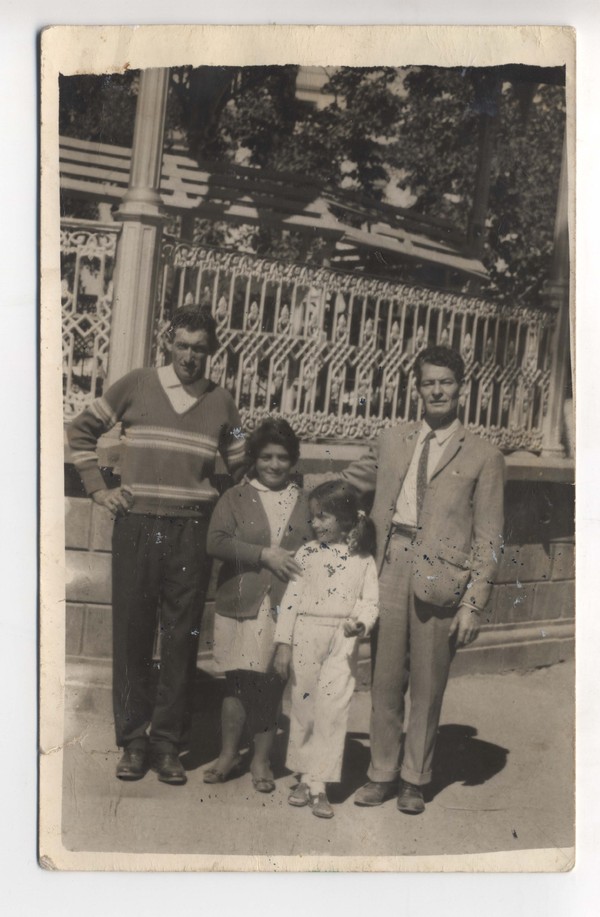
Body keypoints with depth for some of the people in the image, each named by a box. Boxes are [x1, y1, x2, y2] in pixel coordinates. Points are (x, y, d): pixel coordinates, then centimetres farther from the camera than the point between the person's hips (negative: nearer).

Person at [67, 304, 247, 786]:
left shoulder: (221, 402, 8)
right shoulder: (136, 386, 5)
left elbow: (241, 465, 19)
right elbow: (82, 431, 13)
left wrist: (217, 504, 5)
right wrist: (98, 488, 6)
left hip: (192, 532, 1)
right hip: (136, 527, 0)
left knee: (182, 638, 3)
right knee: (132, 634, 3)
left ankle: (167, 743, 14)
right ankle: (133, 740, 16)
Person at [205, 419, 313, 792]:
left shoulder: (306, 503, 10)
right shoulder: (236, 498, 5)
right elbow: (217, 542, -8)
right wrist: (264, 555, -15)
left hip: (287, 606, 1)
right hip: (242, 604, -1)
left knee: (272, 681, 4)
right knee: (239, 678, 3)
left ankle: (262, 759, 18)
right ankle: (229, 755, 19)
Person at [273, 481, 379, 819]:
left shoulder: (363, 559, 2)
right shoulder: (307, 554, 4)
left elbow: (370, 601, 1)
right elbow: (292, 598, 2)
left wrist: (361, 623, -20)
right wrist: (283, 643, -1)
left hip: (342, 641, -1)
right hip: (305, 637, 2)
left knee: (332, 712, -4)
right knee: (303, 707, 8)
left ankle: (318, 785, 4)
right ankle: (307, 778, 22)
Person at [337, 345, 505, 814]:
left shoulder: (484, 456, 1)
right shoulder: (392, 441, 11)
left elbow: (488, 538, 0)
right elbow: (349, 482, 24)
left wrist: (474, 603, -6)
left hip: (440, 578, -2)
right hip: (391, 571, 3)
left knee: (428, 685, 8)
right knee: (386, 679, 8)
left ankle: (415, 780, 24)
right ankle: (382, 774, 24)